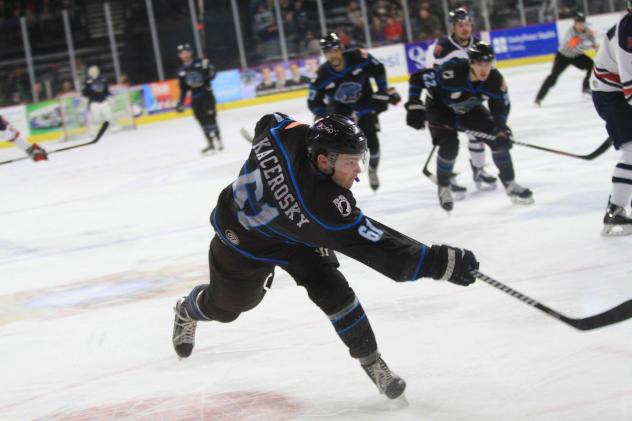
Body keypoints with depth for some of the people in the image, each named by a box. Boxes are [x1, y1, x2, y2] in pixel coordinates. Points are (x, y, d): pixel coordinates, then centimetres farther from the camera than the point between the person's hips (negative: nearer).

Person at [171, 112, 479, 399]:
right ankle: (186, 313, 57)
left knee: (332, 289, -10)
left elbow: (267, 122, -6)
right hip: (243, 238, -6)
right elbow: (376, 246, -45)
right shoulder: (324, 206, -46)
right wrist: (442, 262, -47)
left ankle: (370, 360, 3)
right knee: (224, 306, 23)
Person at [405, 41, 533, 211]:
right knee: (449, 145, -25)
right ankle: (443, 188, 1)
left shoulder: (495, 80, -25)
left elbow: (501, 107, -9)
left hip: (469, 109, 5)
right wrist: (414, 107, -31)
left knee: (499, 138, -7)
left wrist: (501, 129, -24)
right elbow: (417, 78, -30)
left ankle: (510, 185, 10)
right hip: (440, 107, -4)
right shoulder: (451, 73, -39)